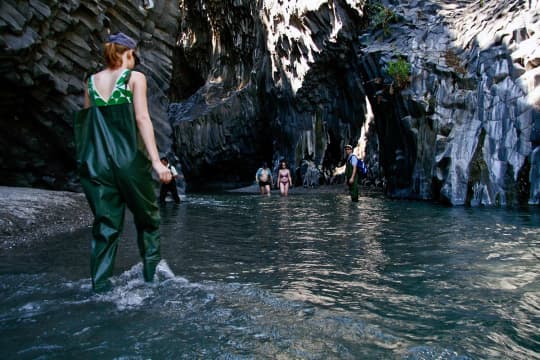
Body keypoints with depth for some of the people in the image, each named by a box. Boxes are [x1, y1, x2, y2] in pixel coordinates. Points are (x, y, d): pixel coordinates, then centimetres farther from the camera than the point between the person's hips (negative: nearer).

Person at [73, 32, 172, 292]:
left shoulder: (91, 82, 13)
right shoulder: (135, 77, 0)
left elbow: (87, 122, 15)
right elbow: (142, 119, -9)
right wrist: (156, 161, -12)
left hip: (96, 162, 4)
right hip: (129, 159, -4)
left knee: (105, 224, 10)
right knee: (147, 217, 14)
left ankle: (100, 283, 9)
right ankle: (151, 271, 16)